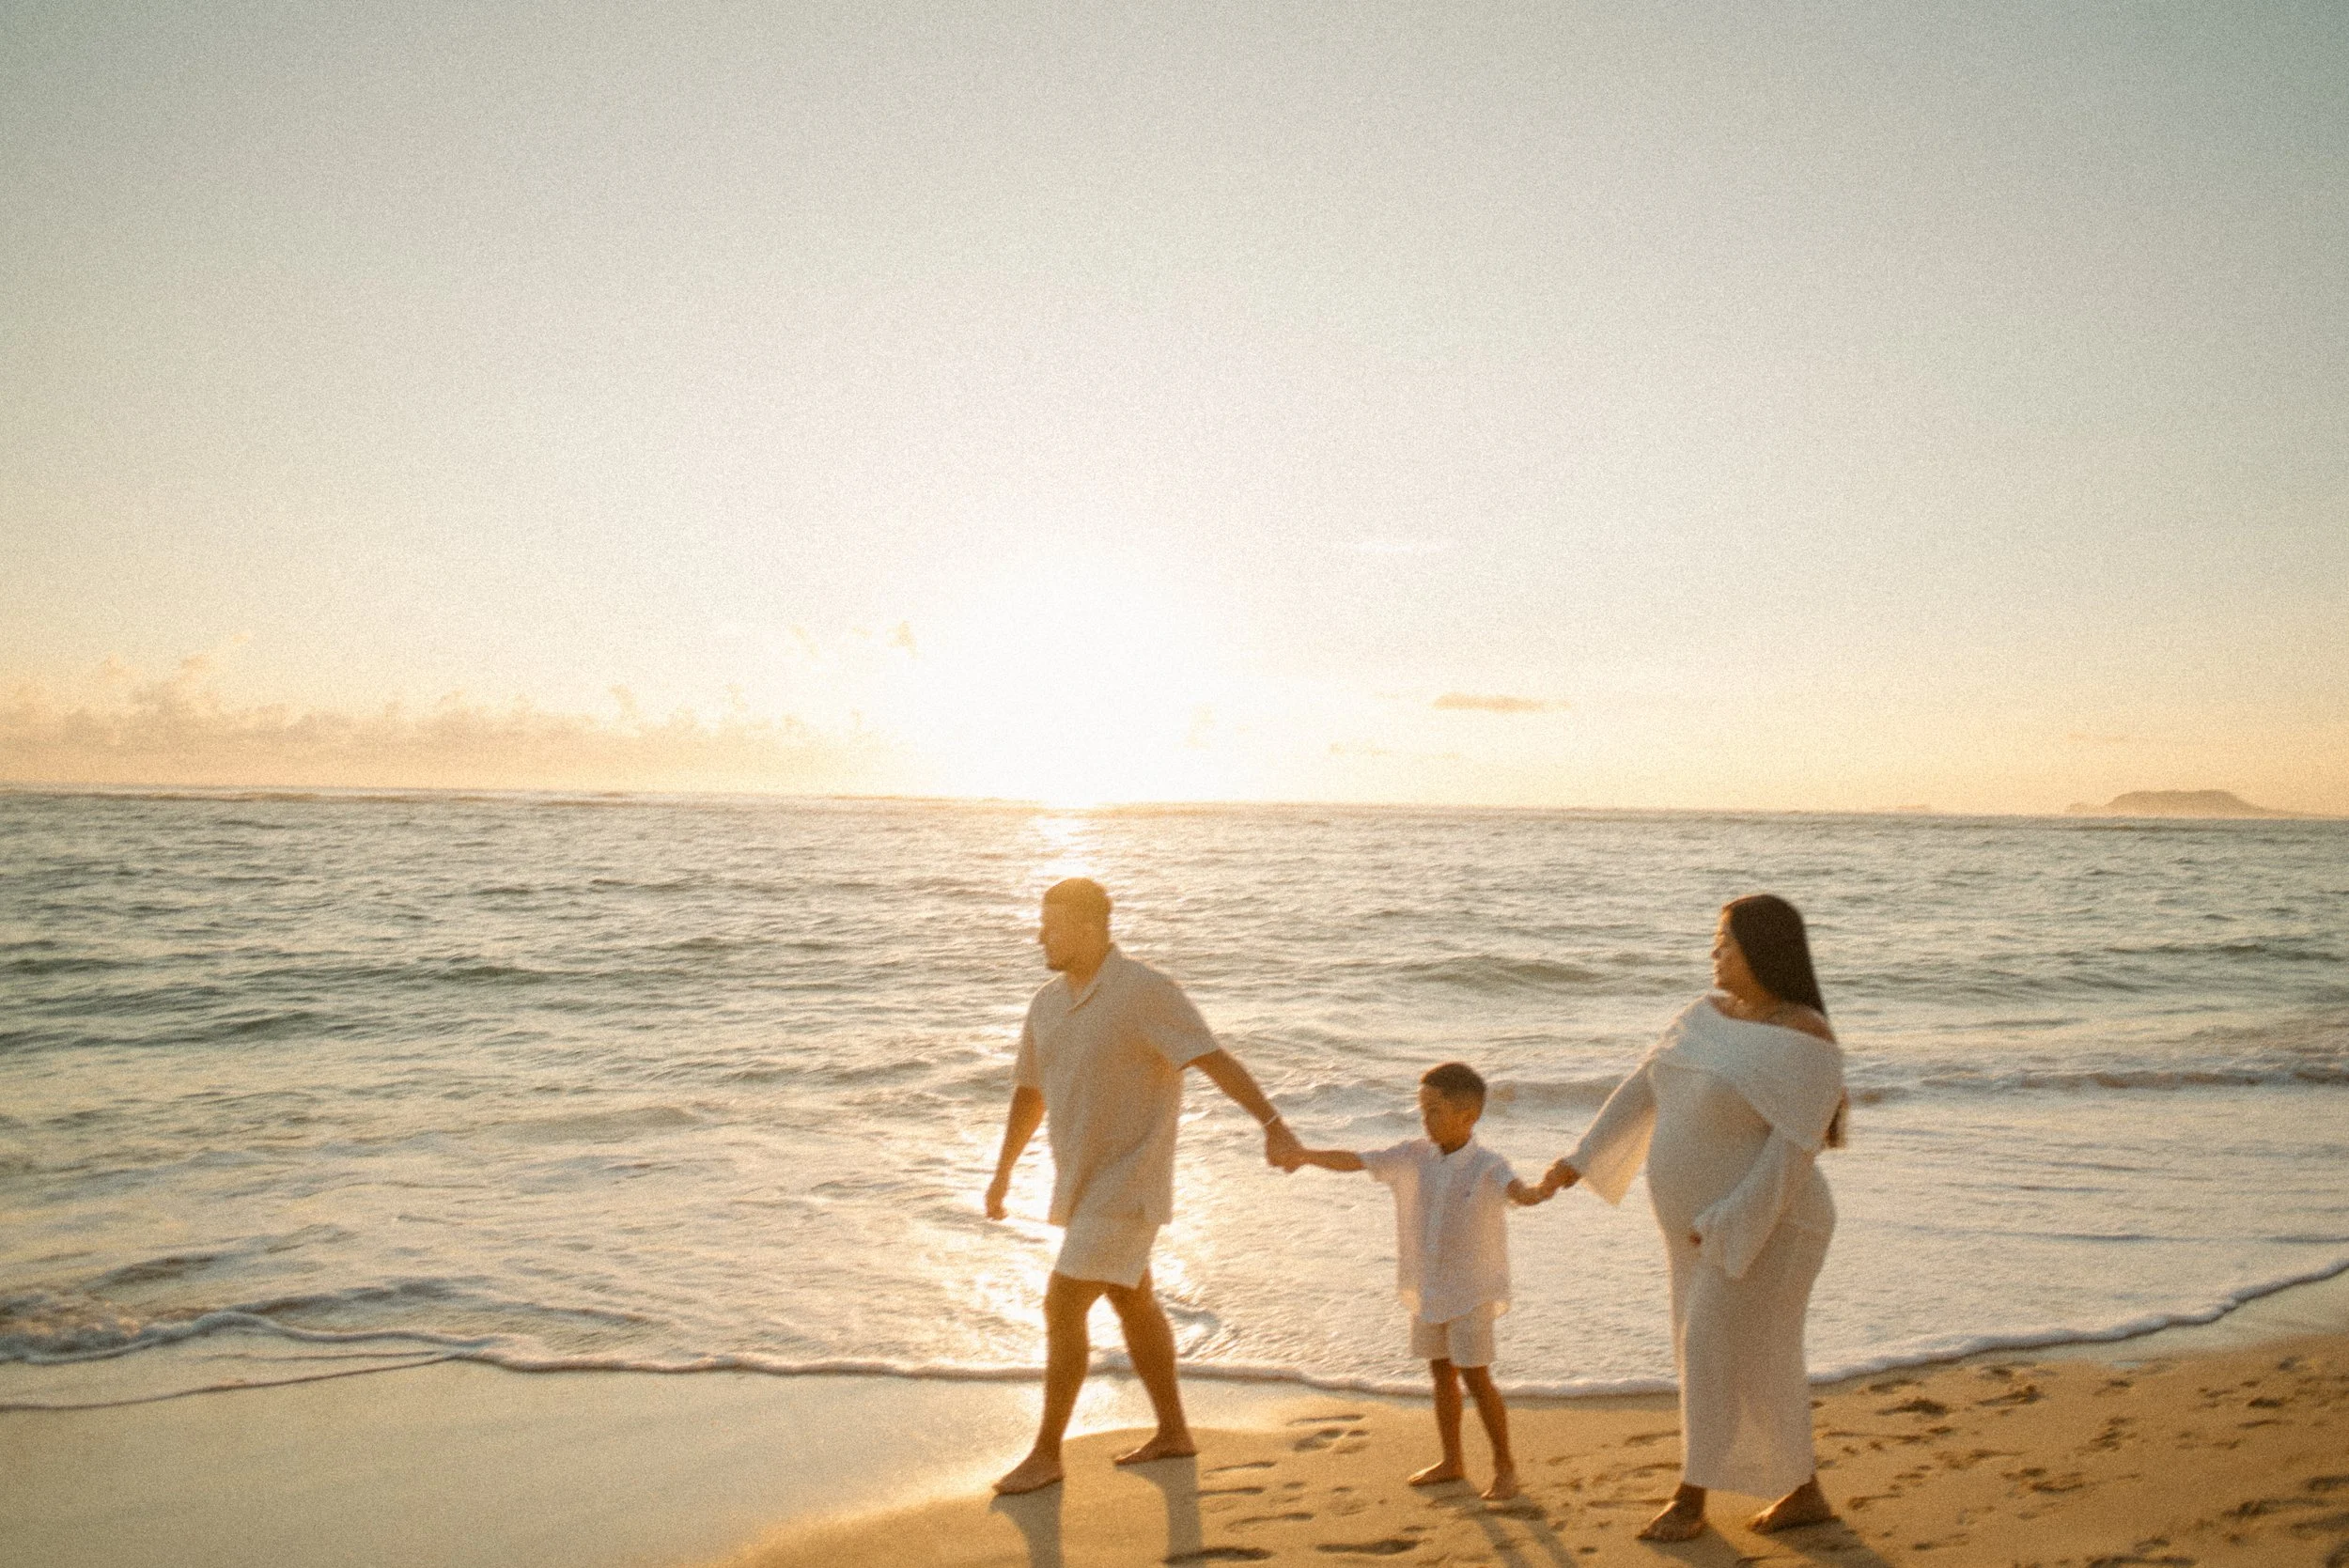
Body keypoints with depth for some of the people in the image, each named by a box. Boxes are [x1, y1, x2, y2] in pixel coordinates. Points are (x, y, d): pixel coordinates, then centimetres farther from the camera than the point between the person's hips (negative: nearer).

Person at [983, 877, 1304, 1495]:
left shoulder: (1145, 991, -19)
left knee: (1061, 1308, -8)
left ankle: (1045, 1454, 6)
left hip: (1126, 1186, -9)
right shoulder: (1048, 1002, 6)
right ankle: (1174, 1432, 32)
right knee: (1133, 1304, 18)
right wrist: (1003, 1173, 26)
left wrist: (1272, 1121, -41)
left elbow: (1216, 1060, -28)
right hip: (1083, 1183, 9)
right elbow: (1030, 1091, 18)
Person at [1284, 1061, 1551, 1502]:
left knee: (1475, 1377, -4)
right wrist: (1303, 1155, -15)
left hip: (1472, 1288, -5)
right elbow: (1354, 1161, -4)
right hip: (1427, 1286, 6)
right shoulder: (1414, 1157, -2)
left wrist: (1535, 1193, -60)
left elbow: (1514, 1189, -37)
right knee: (1442, 1372, 15)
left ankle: (1505, 1466, 11)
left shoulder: (1486, 1166, -16)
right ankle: (1452, 1461, 29)